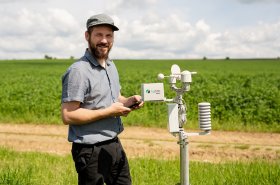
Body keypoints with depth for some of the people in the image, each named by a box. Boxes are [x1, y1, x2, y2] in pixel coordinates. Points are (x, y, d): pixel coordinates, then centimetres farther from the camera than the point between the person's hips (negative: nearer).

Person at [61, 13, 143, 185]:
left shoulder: (111, 66, 10)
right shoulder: (78, 71, -18)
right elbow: (68, 116, -22)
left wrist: (128, 101, 0)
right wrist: (108, 112, -21)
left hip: (115, 145, 8)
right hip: (91, 151, -8)